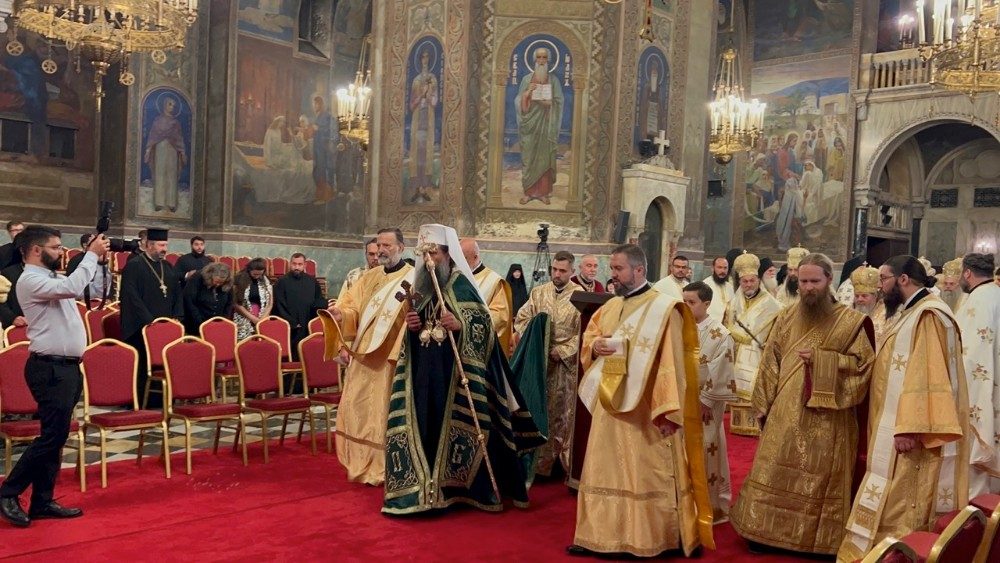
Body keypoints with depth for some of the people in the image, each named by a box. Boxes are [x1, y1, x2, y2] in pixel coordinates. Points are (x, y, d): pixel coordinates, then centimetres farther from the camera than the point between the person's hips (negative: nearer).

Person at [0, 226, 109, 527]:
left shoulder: (53, 277, 17)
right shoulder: (30, 280, -13)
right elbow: (72, 288, -28)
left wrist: (99, 258, 8)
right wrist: (92, 254, -19)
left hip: (67, 367, 9)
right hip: (51, 369, -9)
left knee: (57, 436, 10)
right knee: (52, 435, -8)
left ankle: (42, 501, 17)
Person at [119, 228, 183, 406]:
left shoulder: (168, 267, 15)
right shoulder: (133, 267, -6)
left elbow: (178, 294, 17)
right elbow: (132, 297, -14)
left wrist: (176, 317, 3)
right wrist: (150, 320, -18)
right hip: (142, 329, -6)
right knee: (143, 370, -2)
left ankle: (161, 403, 13)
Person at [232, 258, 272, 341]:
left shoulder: (266, 281, 5)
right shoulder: (240, 280, -3)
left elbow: (270, 304, 7)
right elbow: (236, 304, -4)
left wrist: (262, 319, -7)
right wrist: (253, 318, -8)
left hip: (262, 322, 2)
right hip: (243, 323, -2)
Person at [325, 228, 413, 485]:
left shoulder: (413, 279, -5)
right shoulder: (369, 277, 13)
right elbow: (352, 307, 9)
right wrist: (341, 314, -13)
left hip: (391, 359, -6)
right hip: (361, 356, 6)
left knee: (384, 412, 1)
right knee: (357, 409, 10)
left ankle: (382, 469, 13)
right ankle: (362, 465, 23)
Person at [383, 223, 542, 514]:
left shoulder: (461, 286, -5)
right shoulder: (421, 287, 12)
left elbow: (486, 325, -10)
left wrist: (461, 325, -26)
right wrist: (412, 326, -2)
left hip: (455, 374, -5)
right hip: (424, 374, 5)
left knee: (454, 424, -3)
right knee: (424, 423, 4)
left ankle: (455, 486, 9)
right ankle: (426, 486, 14)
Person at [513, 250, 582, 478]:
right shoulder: (538, 292, 8)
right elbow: (522, 319, 9)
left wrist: (560, 351, -14)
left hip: (568, 362, -3)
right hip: (539, 360, 3)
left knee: (566, 413, 0)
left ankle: (568, 460, 9)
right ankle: (542, 462, 20)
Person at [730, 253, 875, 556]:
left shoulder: (852, 321, -1)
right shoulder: (786, 318, 8)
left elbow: (864, 364, -4)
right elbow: (771, 363, 8)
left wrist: (821, 359, -15)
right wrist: (765, 405, 3)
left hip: (827, 419, -3)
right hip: (785, 414, 3)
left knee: (820, 479, 5)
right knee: (773, 476, 6)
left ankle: (816, 538, 19)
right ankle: (766, 531, 18)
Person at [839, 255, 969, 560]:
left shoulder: (928, 315, -16)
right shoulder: (912, 313, 16)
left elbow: (928, 376, -24)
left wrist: (909, 428, -28)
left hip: (912, 431, -10)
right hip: (899, 424, 10)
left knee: (897, 506, -4)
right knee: (895, 505, 14)